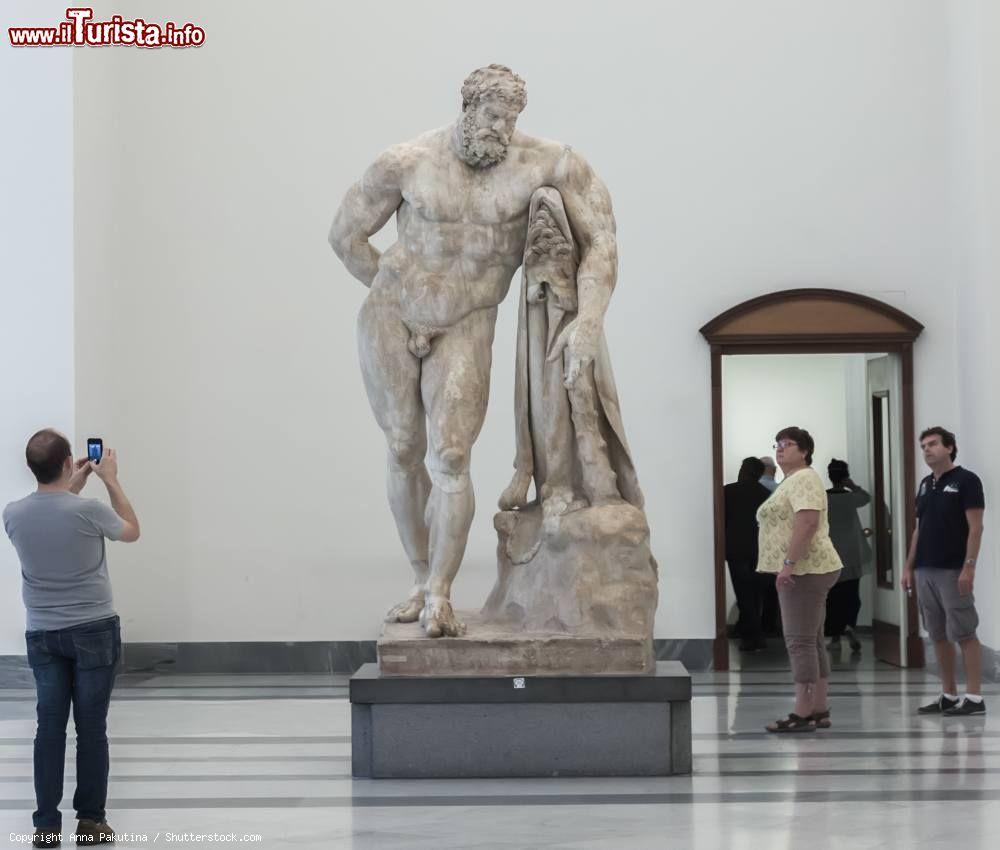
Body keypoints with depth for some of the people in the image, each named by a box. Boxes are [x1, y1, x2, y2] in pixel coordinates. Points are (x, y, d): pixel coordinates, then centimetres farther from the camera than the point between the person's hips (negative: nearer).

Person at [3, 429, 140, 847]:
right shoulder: (88, 510, -18)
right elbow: (132, 531, 4)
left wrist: (73, 487, 23)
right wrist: (111, 480, 11)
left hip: (42, 634, 3)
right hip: (93, 631, -3)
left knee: (50, 726, 7)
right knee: (91, 727, 4)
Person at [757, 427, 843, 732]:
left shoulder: (804, 479, -11)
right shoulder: (792, 481, 21)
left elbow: (807, 522, -23)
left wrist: (788, 564, -26)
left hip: (804, 570, -11)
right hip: (805, 572, 11)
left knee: (800, 642, -11)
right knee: (812, 642, 10)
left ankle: (803, 714, -11)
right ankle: (819, 710, 13)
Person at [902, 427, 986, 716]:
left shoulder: (966, 480, -7)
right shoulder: (925, 485, 16)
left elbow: (975, 528, -12)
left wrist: (968, 567, -19)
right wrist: (909, 566, 14)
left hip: (953, 571, -8)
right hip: (925, 571, 8)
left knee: (964, 635, -5)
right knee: (938, 636, 10)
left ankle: (974, 697, -2)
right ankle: (948, 695, 16)